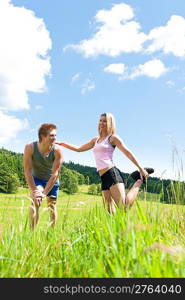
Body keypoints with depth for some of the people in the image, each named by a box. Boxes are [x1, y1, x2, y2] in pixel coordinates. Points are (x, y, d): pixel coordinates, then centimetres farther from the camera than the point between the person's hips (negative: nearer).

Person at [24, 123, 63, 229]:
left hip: (52, 180, 1)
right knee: (35, 201, -21)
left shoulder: (57, 150, -29)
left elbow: (55, 173, -28)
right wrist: (34, 190, -29)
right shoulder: (30, 148, -28)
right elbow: (27, 171, -25)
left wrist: (44, 192, -30)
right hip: (36, 179, -1)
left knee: (52, 205, 9)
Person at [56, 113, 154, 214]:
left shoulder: (113, 137, 4)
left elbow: (128, 153, 1)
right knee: (110, 212, 0)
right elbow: (79, 149, 30)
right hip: (103, 178, 7)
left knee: (124, 207, -17)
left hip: (112, 173, -7)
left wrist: (141, 168, -3)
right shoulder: (95, 140, 23)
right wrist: (62, 144, 23)